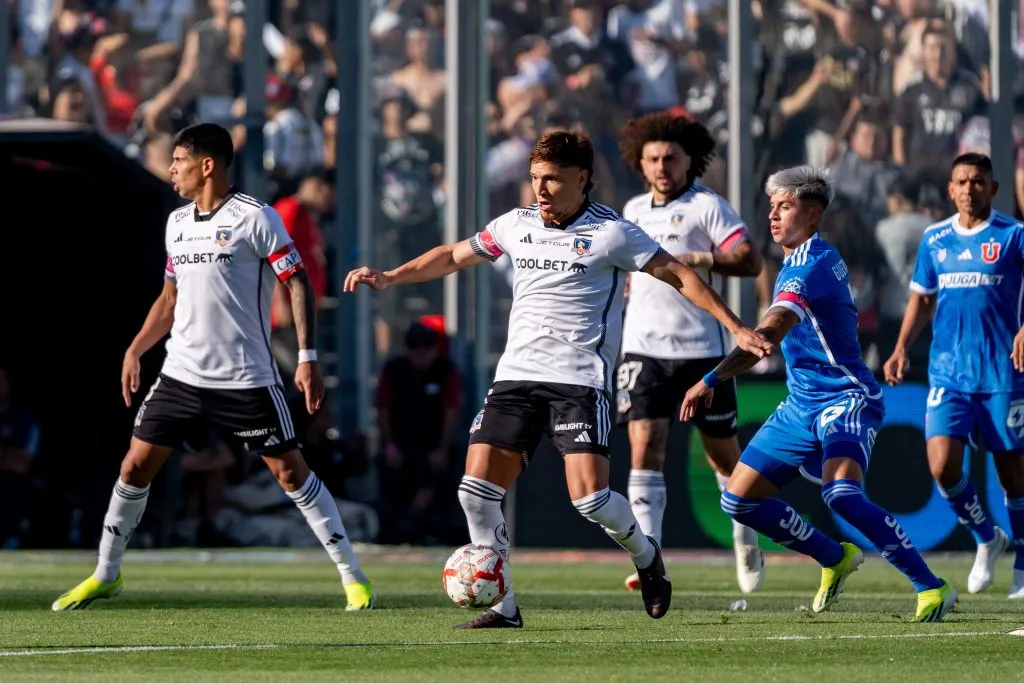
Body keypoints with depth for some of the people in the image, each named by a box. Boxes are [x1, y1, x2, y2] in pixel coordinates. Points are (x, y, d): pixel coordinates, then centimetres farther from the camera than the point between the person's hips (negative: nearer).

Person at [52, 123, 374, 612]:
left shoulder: (254, 218, -10)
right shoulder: (178, 223, 11)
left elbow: (298, 285, -10)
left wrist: (307, 357, -17)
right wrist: (135, 350, 15)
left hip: (245, 379, -6)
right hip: (181, 373, 6)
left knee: (290, 471, -6)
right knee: (135, 466, 4)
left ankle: (352, 576, 1)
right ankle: (105, 575, 17)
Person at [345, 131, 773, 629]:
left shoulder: (611, 233, -4)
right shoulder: (516, 226, 10)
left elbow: (680, 277, -2)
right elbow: (454, 256, 25)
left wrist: (736, 328, -8)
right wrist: (388, 278, 20)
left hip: (580, 380, -5)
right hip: (516, 376, 5)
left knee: (588, 495, -17)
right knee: (477, 488, -8)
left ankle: (645, 556, 15)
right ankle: (502, 604, 3)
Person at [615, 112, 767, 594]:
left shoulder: (707, 206, -4)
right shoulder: (633, 211, 14)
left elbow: (750, 261, -16)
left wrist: (699, 260, -26)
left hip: (701, 349, -4)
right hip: (644, 350, 4)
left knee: (723, 454, 8)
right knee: (644, 447, -12)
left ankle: (746, 540, 33)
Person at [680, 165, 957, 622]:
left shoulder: (812, 266, -19)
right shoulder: (798, 261, 13)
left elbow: (768, 334, -32)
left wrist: (713, 379, -40)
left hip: (845, 401, -10)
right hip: (801, 406, 10)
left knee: (841, 493, -33)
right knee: (739, 499, 5)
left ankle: (932, 588, -24)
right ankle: (836, 559, 24)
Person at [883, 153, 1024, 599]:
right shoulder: (934, 239, 10)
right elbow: (922, 298, 19)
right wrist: (901, 349, 7)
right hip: (948, 373, 3)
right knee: (942, 465, -12)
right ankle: (986, 538, 14)